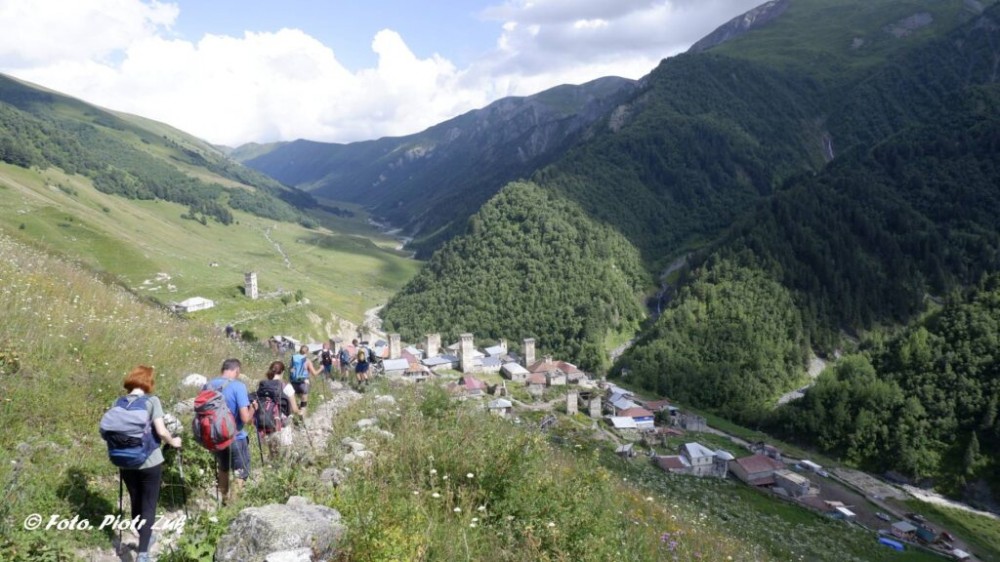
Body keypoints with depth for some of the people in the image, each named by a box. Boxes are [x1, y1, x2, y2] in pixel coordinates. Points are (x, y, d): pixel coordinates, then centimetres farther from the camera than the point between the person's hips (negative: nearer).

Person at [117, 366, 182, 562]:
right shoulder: (152, 401, -11)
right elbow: (161, 431, -18)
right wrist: (173, 442, 1)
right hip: (150, 462, -4)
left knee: (136, 504, 19)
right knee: (149, 506, 2)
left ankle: (145, 539, 37)